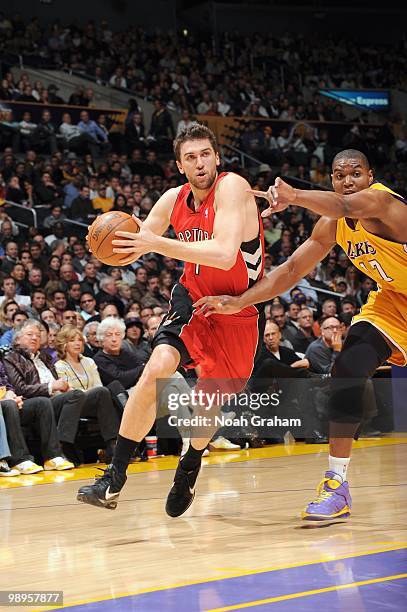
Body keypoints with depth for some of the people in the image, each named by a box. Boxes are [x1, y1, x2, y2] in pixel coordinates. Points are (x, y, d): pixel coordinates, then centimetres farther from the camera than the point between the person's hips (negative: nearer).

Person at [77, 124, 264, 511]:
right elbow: (136, 245, 9)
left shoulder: (232, 187, -21)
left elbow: (224, 255, -35)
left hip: (235, 312, -3)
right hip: (192, 300, 4)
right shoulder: (173, 200, -3)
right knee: (156, 370, -21)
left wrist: (156, 243, -38)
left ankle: (188, 469, 41)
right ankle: (113, 479, -16)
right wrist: (113, 241, -16)